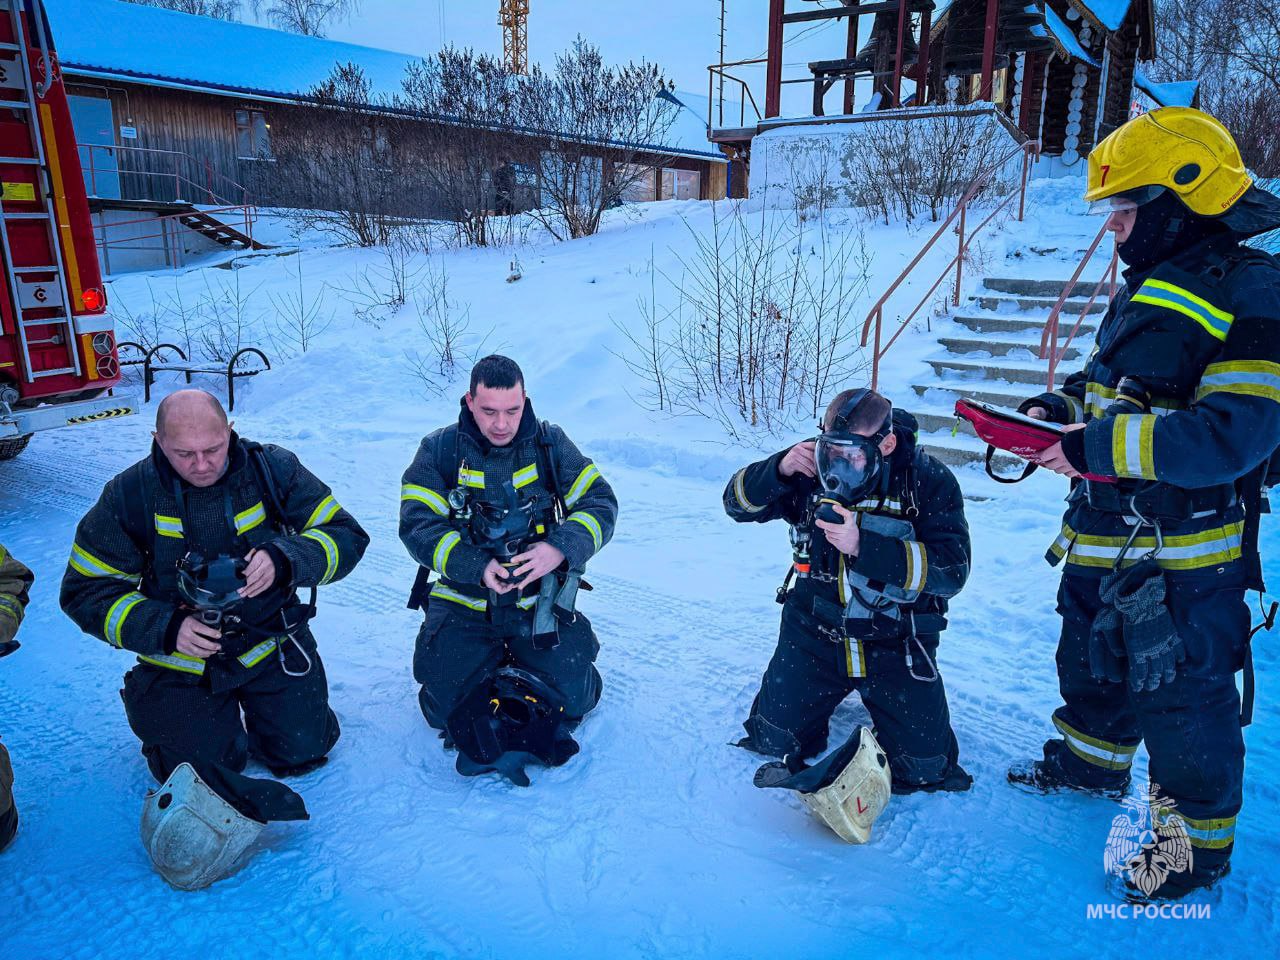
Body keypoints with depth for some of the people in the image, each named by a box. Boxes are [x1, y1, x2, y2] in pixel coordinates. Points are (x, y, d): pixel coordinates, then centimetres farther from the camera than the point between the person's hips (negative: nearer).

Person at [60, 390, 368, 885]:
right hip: (180, 657, 0)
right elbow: (86, 590, -7)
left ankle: (254, 701, 28)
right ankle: (151, 707, 26)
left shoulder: (272, 469, -11)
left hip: (269, 640, 1)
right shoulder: (129, 495, -11)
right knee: (202, 766, -6)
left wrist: (285, 560, -31)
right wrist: (165, 628, -22)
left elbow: (347, 536, -12)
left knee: (303, 751, -3)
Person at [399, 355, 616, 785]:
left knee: (570, 698, -8)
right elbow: (417, 526, -11)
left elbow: (600, 503, -5)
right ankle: (495, 663, 24)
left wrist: (561, 547, -25)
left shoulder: (551, 443, -2)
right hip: (464, 601, 0)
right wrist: (477, 565, -27)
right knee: (446, 706, -9)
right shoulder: (439, 450, -4)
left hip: (540, 600, 0)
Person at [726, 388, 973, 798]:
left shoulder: (929, 482, -15)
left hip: (896, 646, -1)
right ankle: (828, 690, 34)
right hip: (814, 632, 2)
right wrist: (779, 468, -26)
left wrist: (863, 546, -35)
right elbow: (738, 503, -5)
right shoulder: (813, 466, -10)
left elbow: (951, 570, -24)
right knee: (774, 740, 5)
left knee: (923, 767, 3)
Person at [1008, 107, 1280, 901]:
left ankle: (1200, 842, 28)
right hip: (1104, 540, 9)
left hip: (1183, 561, -9)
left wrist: (1100, 446, -31)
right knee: (1092, 665, 25)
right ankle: (1091, 762, 49)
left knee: (1180, 702, 6)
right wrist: (1055, 410, 1)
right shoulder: (1149, 285, 10)